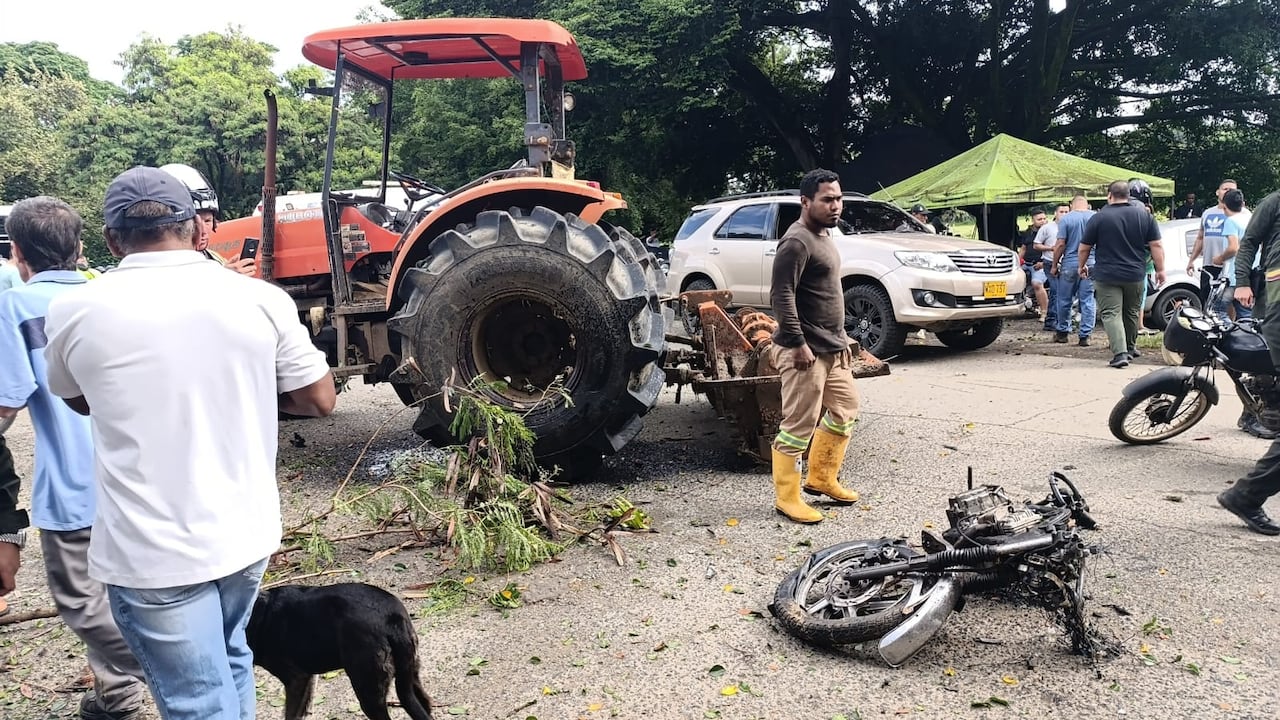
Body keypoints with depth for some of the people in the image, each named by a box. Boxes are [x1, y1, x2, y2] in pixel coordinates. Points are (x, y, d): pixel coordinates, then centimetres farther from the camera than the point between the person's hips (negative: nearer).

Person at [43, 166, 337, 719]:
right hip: (245, 533, 3)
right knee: (227, 658, 27)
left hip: (152, 553, -3)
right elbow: (320, 399, 1)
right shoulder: (260, 299, -7)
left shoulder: (75, 311, -8)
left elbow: (80, 402, 11)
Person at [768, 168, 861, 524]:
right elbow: (782, 296, -22)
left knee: (844, 410, 18)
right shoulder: (796, 242, -16)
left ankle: (821, 478, 32)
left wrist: (841, 339, 23)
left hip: (833, 348, 10)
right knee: (799, 425, -5)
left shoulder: (824, 236, 15)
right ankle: (787, 497, 7)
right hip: (806, 351, -10)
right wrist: (797, 344, -24)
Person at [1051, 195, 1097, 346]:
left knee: (1064, 300, 10)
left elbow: (1060, 245, -8)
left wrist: (1054, 265, 0)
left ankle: (1062, 332, 19)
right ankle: (1085, 336, 4)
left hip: (1070, 264, -2)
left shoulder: (1066, 219, -4)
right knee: (1088, 301, 4)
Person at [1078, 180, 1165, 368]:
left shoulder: (1099, 218, -7)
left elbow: (1084, 248, -2)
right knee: (1131, 313, 20)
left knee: (1111, 314, -5)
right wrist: (1160, 270, 7)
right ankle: (1130, 348, 36)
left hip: (1107, 276, -4)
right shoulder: (1145, 215, 2)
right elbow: (1156, 245, 0)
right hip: (1135, 275, 4)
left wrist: (1082, 266, 14)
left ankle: (1120, 353, -19)